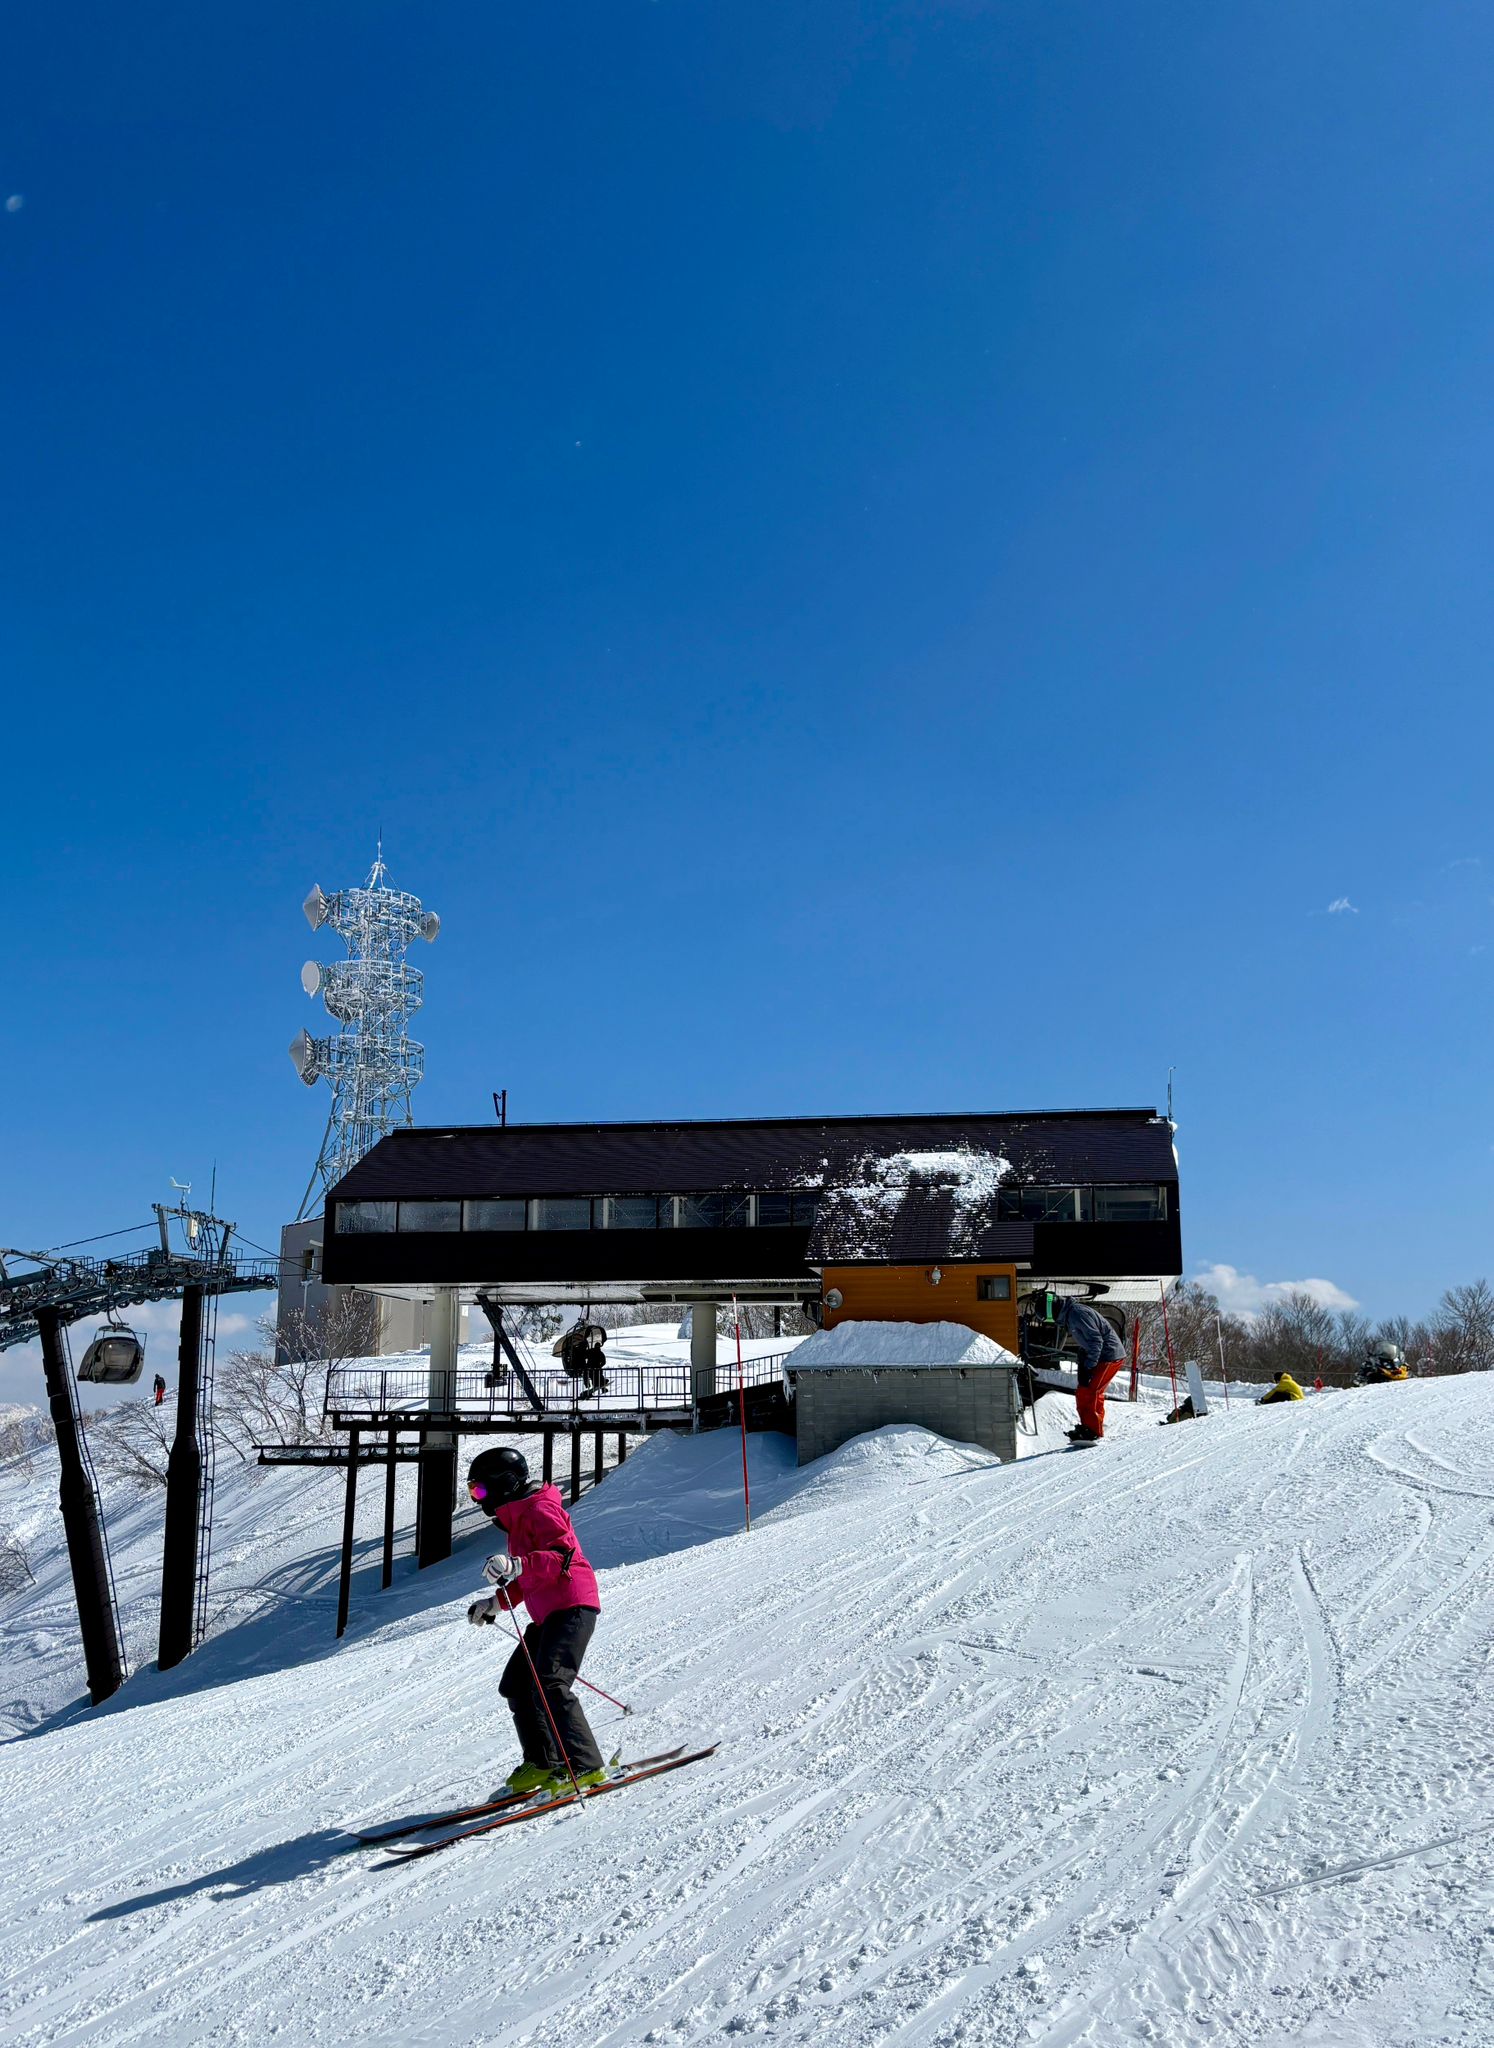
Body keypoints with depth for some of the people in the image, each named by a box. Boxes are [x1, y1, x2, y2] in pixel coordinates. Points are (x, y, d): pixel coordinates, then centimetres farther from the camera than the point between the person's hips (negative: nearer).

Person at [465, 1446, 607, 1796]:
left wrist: (516, 1565, -34)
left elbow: (563, 1555, -24)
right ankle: (542, 1763, 15)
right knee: (515, 1685, 10)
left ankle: (584, 1765, -18)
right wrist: (496, 1603, 25)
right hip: (548, 1614, 11)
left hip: (572, 1606, -11)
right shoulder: (518, 1518, 21)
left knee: (548, 1685, -21)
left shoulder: (539, 1510, -10)